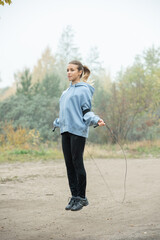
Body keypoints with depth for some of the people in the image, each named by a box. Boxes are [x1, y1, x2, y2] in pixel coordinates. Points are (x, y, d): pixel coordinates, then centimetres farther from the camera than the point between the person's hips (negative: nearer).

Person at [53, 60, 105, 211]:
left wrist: (96, 120, -21)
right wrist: (57, 123, 36)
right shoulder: (67, 91, 21)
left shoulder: (84, 89, -1)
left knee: (77, 163, -7)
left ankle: (82, 197, 1)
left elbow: (86, 111, -4)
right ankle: (74, 196, 12)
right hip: (66, 130, 7)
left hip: (78, 130, -7)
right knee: (69, 164, 6)